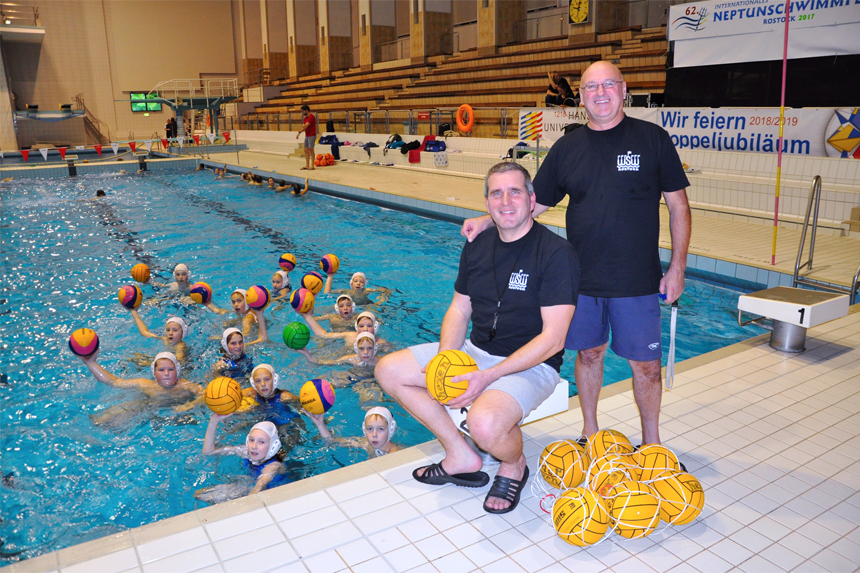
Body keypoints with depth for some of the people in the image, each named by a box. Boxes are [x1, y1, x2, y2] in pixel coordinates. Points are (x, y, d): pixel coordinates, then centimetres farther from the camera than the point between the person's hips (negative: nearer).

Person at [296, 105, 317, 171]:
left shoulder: (311, 117, -13)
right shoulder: (305, 118, 16)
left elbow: (305, 126, -20)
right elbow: (303, 126, 14)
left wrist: (299, 132, -23)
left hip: (311, 136, -9)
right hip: (307, 136, 9)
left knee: (311, 150, -6)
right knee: (306, 150, 8)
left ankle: (312, 166, -2)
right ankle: (307, 165, 13)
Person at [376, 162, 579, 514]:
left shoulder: (557, 253, -16)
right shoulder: (477, 246, 5)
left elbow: (553, 340, -20)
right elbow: (459, 309, 11)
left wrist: (488, 377, -25)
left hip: (530, 365, -7)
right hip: (475, 352, 7)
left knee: (485, 424, -37)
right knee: (389, 371, -1)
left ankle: (514, 466, 3)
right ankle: (461, 457, 6)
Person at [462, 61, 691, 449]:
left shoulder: (652, 139, -2)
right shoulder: (567, 148, 5)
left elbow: (678, 206, 1)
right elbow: (534, 204, 9)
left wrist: (677, 268, -3)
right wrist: (486, 221, -4)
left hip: (637, 280, -2)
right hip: (582, 276, 2)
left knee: (645, 362, 5)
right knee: (589, 353, 13)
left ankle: (651, 441, 27)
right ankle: (590, 431, 33)